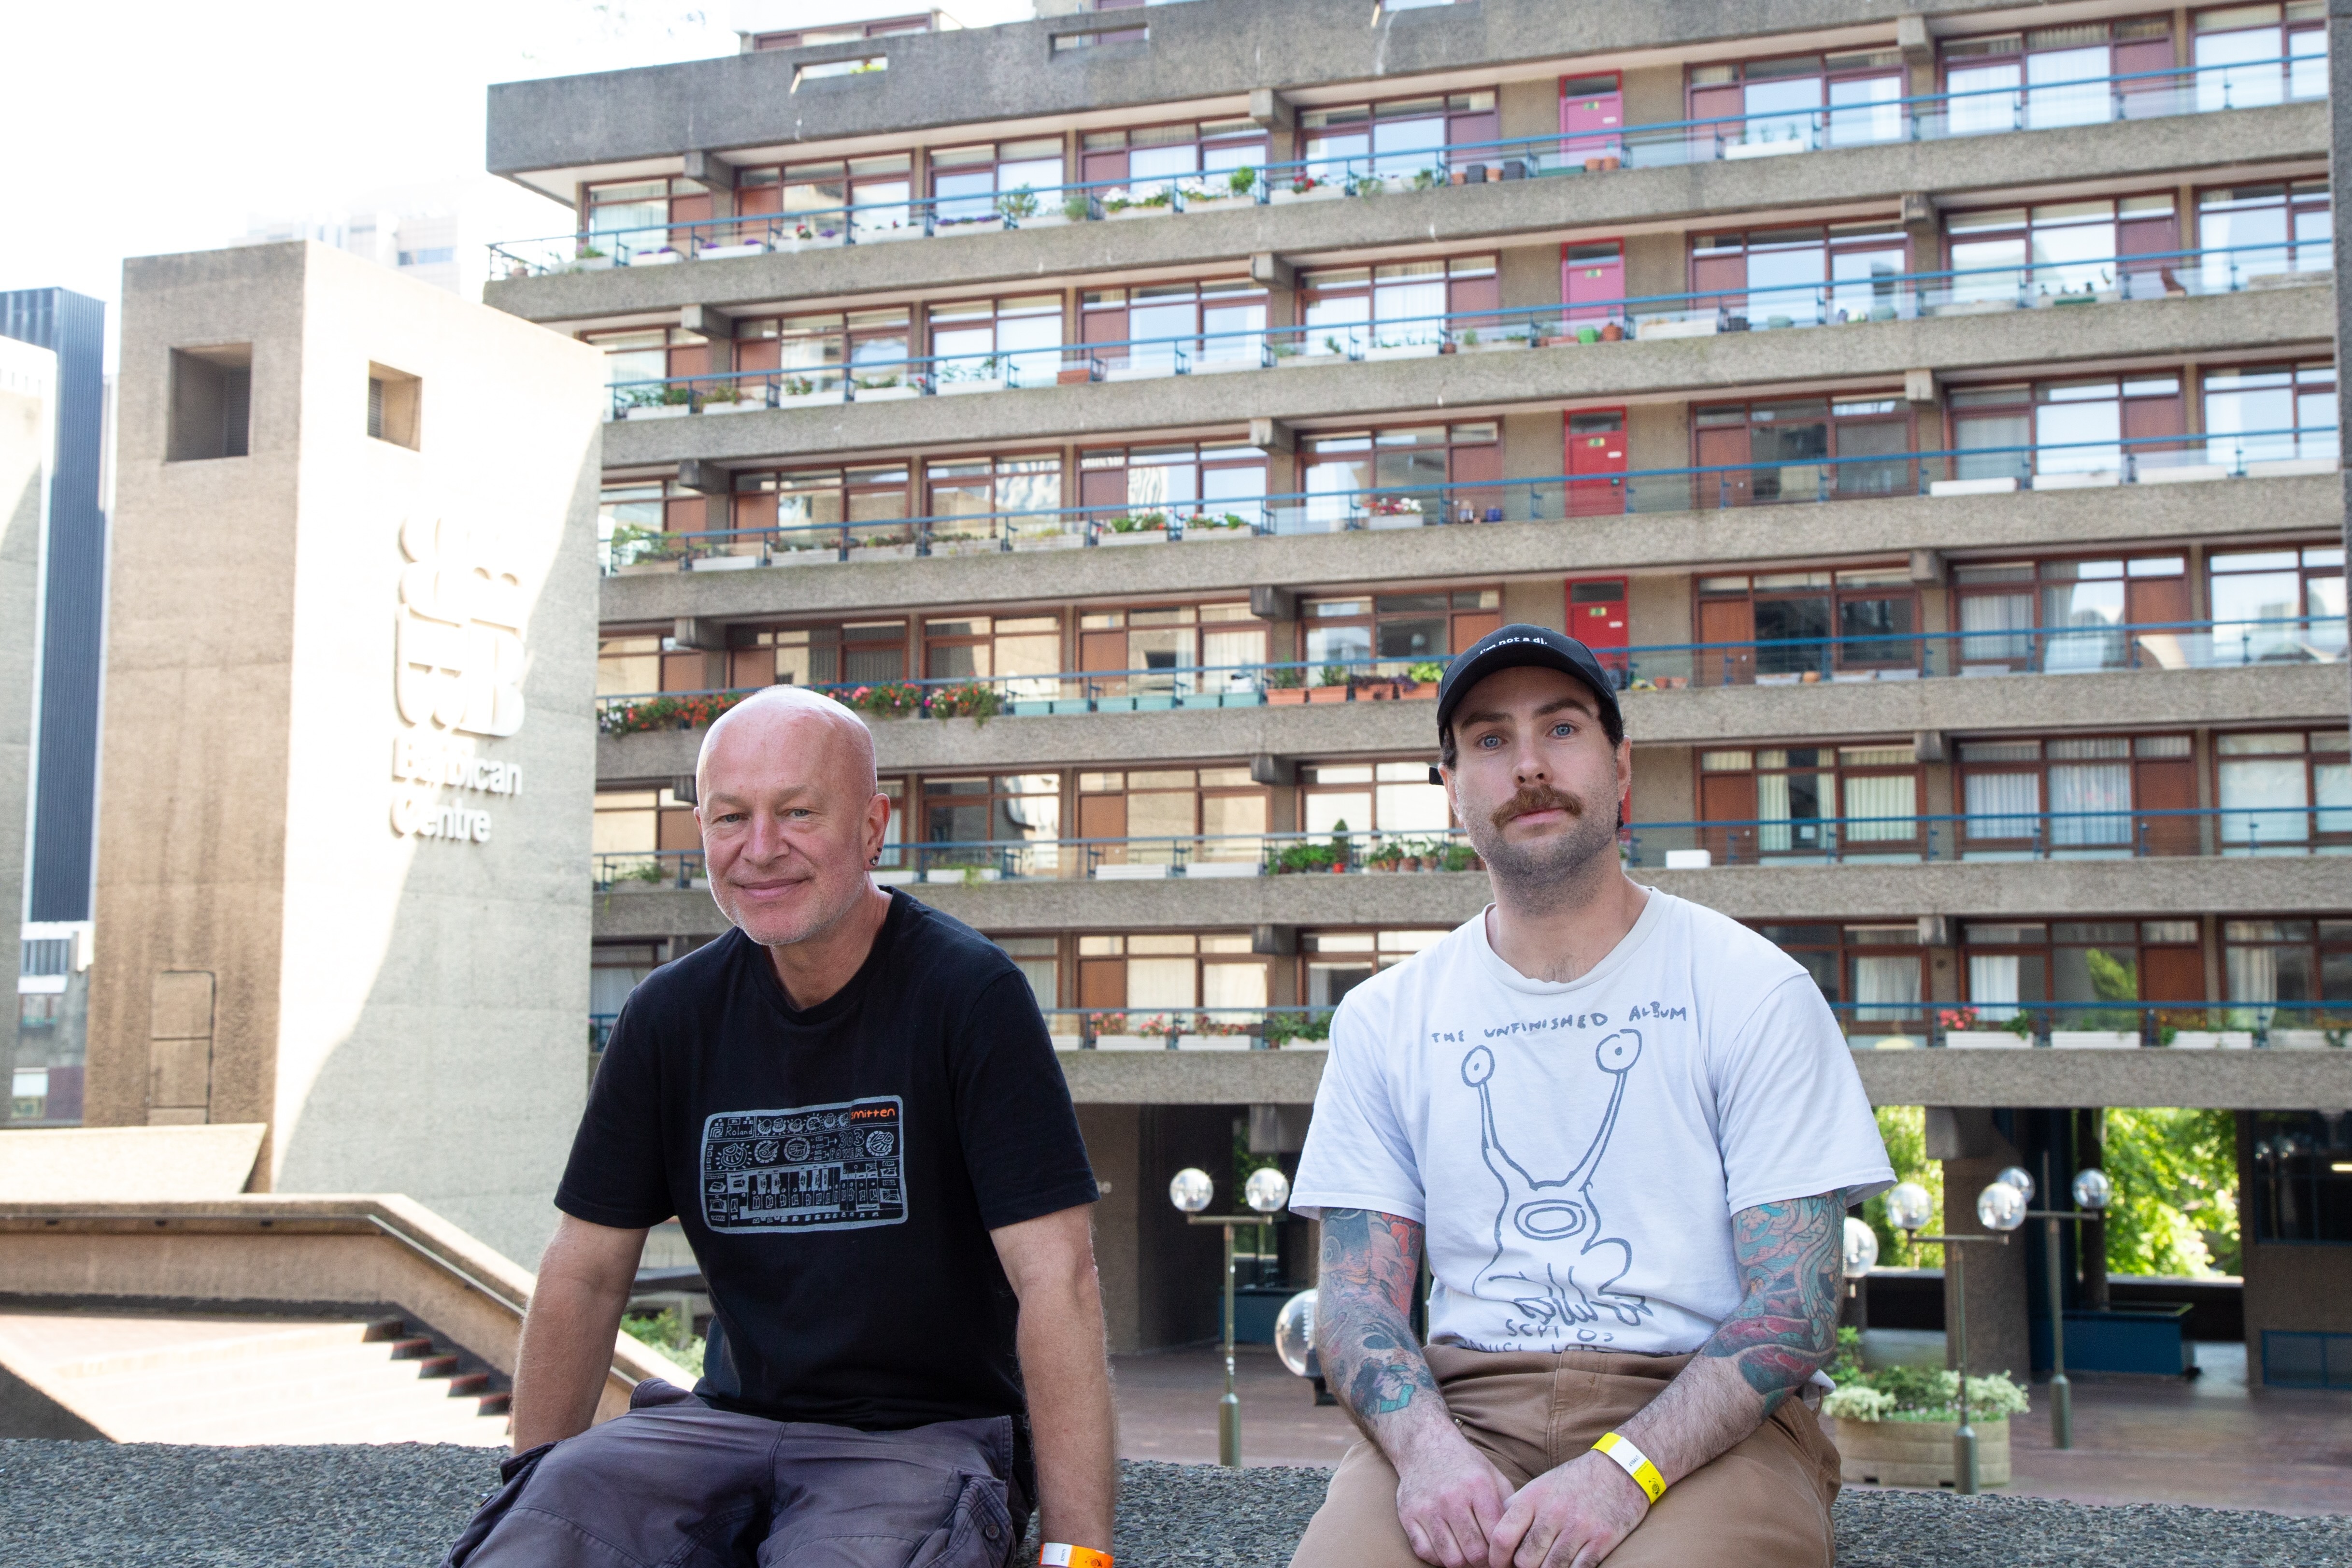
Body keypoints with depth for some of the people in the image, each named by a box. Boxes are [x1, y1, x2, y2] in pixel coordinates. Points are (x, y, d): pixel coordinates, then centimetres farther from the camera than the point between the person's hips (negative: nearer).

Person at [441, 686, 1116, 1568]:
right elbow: (586, 1273, 8)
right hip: (732, 1421, 3)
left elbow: (1055, 1278, -16)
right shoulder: (671, 1015, 4)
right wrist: (539, 1487, -2)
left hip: (928, 1435, -3)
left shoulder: (969, 994, -10)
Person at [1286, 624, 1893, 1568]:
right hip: (1462, 1404, 2)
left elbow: (1795, 1306, -5)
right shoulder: (1384, 1019, 11)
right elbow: (1356, 1296, 6)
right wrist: (1428, 1447, -16)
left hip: (1702, 1422, -2)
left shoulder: (1755, 991, 1)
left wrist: (1625, 1468, -21)